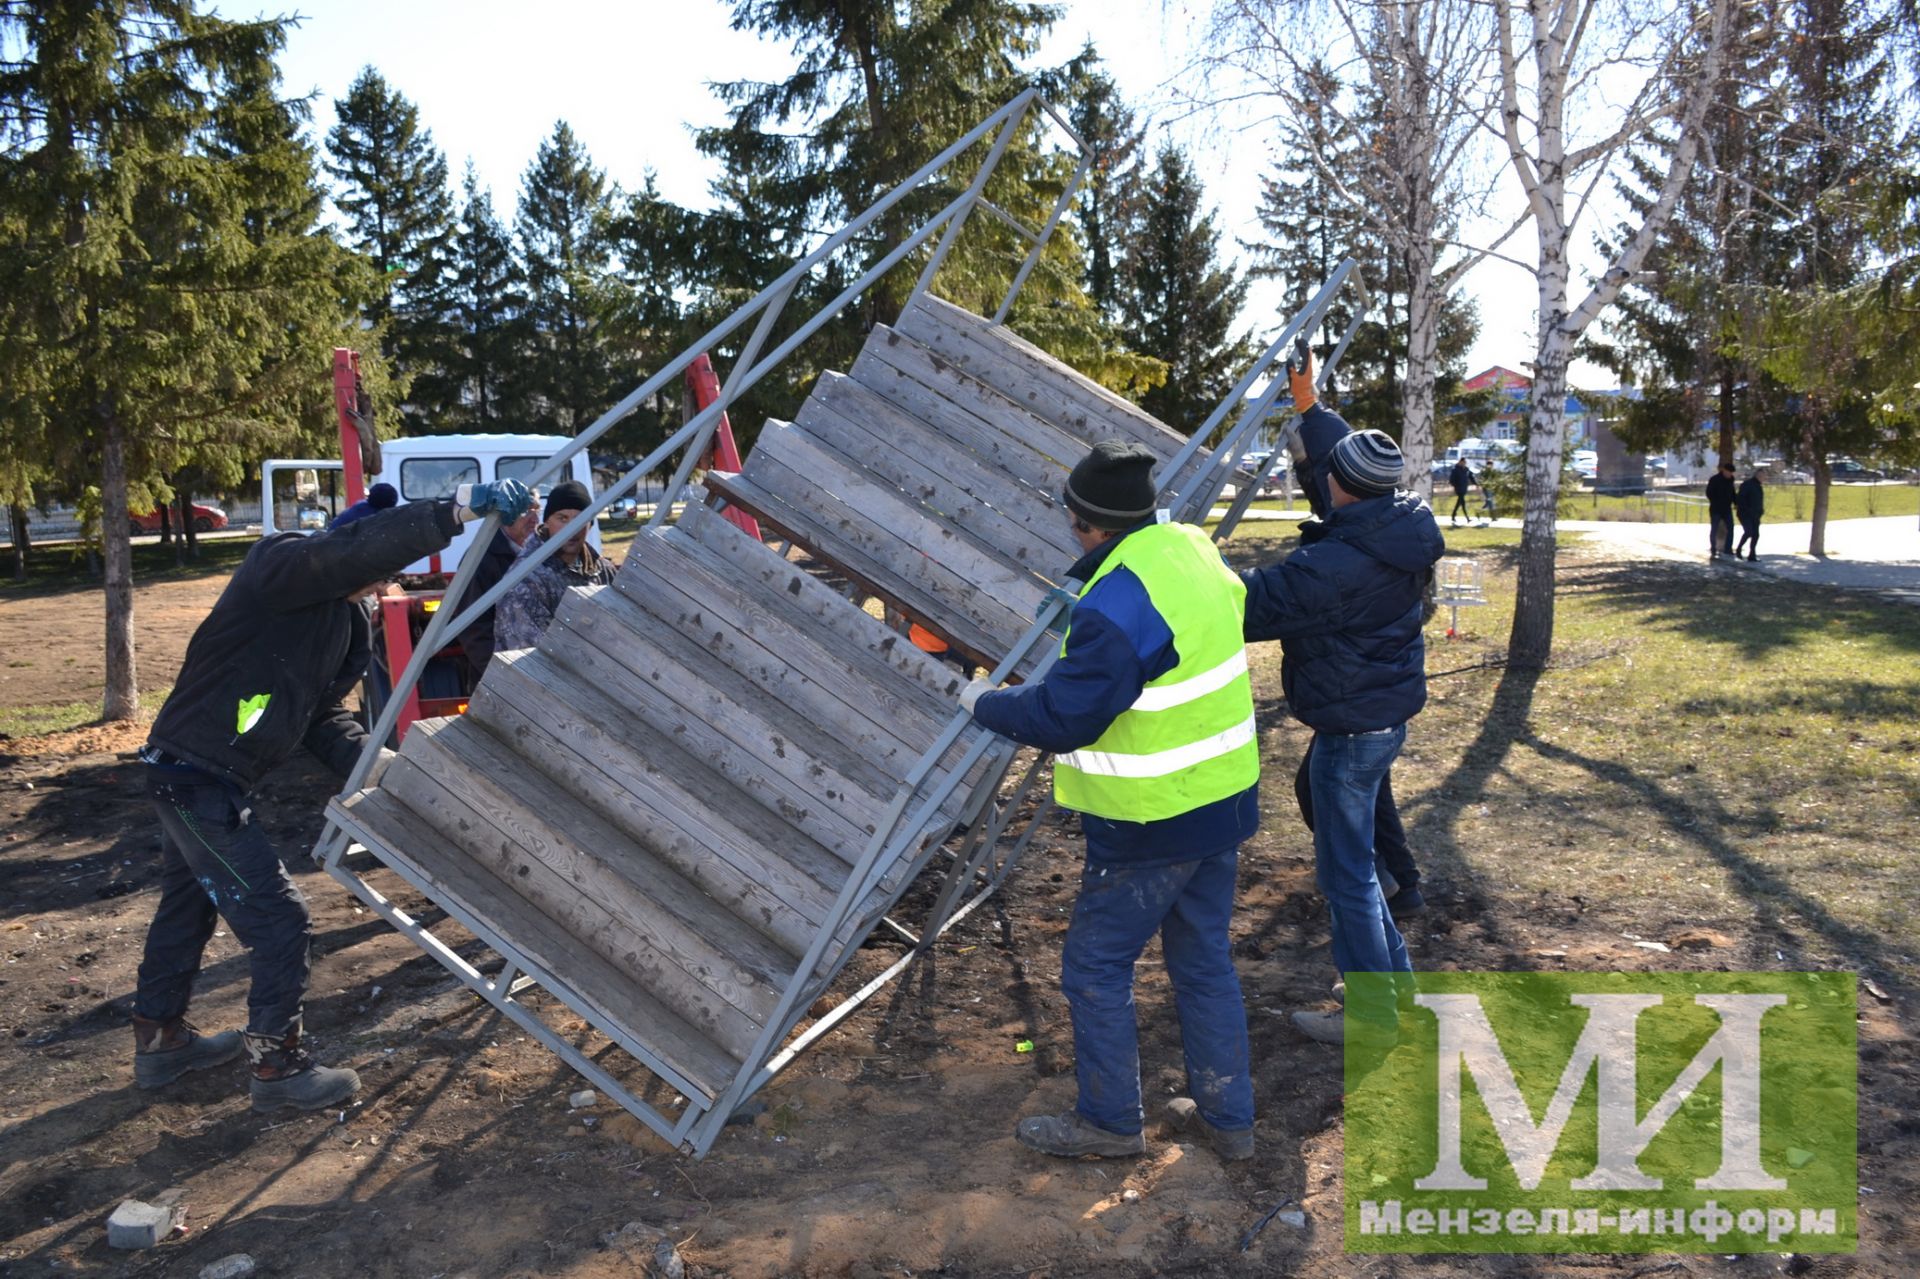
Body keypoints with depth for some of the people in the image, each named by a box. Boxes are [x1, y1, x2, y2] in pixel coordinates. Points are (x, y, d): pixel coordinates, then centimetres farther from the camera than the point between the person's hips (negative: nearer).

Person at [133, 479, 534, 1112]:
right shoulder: (280, 566, -19)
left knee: (188, 909, 25)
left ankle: (159, 1038, 44)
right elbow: (364, 546, -38)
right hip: (198, 778, -10)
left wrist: (372, 763, -5)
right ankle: (278, 1066, 9)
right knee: (279, 921, -5)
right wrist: (460, 507, -44)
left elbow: (323, 714, 10)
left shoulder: (343, 618, 10)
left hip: (193, 779, 10)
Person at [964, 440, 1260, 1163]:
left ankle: (1110, 1120, 25)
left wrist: (985, 704, -6)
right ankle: (1226, 1116, 32)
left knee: (1095, 967, 10)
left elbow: (1062, 718, -24)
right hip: (1224, 799, 9)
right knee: (1204, 960, 20)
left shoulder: (1117, 606, -27)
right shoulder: (1193, 549, 1)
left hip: (1151, 827, -9)